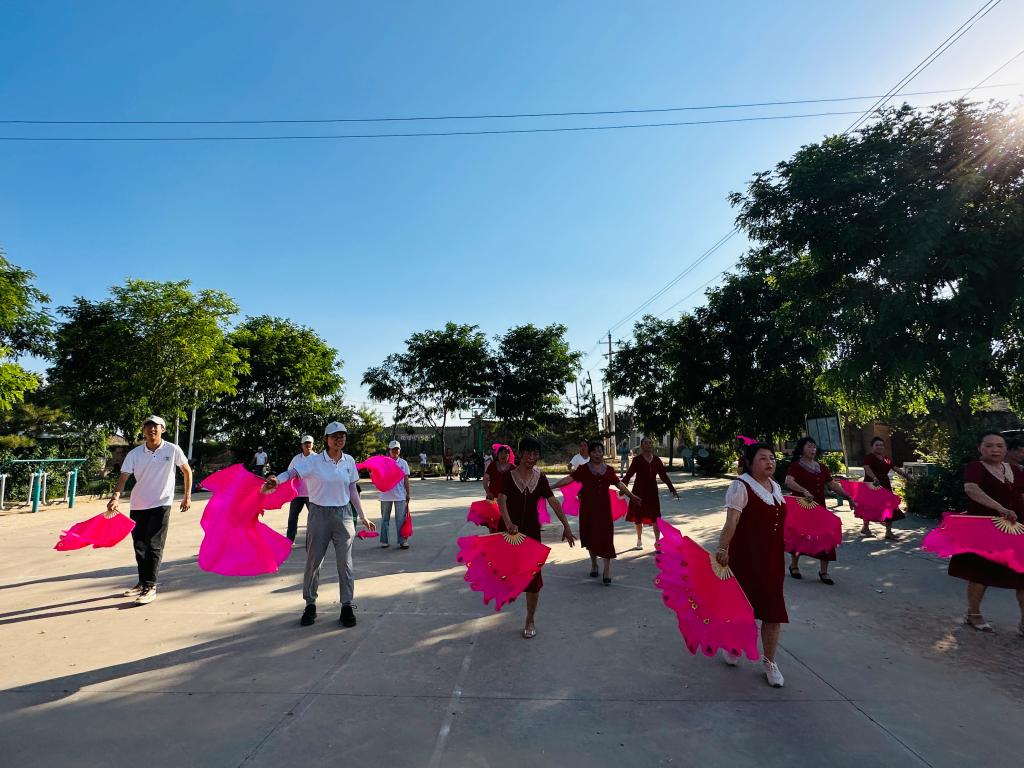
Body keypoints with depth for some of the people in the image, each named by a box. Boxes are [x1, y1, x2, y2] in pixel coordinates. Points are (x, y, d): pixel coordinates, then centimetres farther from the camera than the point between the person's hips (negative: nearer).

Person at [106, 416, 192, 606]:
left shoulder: (172, 450, -7)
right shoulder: (134, 453, -2)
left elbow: (187, 471, 4)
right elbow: (123, 477, -9)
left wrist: (187, 495, 4)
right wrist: (115, 497, -26)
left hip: (161, 505, -4)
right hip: (137, 505, 4)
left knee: (154, 546, -6)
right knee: (139, 546, 14)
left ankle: (150, 587, 0)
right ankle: (142, 583, 29)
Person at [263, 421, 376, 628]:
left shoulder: (349, 461, 3)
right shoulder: (315, 462, -8)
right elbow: (292, 472, -23)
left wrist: (363, 517, 12)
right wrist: (276, 480, -46)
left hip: (343, 515, 2)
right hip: (319, 515, -2)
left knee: (345, 562, 4)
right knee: (313, 562, 8)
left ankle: (347, 606, 16)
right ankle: (310, 605, 26)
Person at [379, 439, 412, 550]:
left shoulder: (403, 463, 4)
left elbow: (406, 479, 7)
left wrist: (408, 493, 5)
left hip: (400, 495, 1)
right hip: (386, 495, 0)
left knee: (401, 519, 2)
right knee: (385, 519, 10)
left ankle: (402, 541, 9)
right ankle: (384, 541, 21)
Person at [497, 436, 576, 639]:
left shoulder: (540, 478, 0)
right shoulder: (509, 476, -8)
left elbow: (553, 502, -3)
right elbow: (501, 500, -20)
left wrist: (566, 526, -12)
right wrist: (509, 523, -36)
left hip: (531, 530, 2)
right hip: (509, 529, -1)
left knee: (533, 575, 3)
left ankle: (530, 621, 18)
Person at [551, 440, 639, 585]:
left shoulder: (609, 470, 5)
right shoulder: (583, 469, -2)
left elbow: (619, 484, 13)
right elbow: (570, 478, -10)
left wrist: (632, 496, 16)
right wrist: (552, 486, -20)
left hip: (604, 507, 1)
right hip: (588, 508, -1)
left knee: (605, 536, -4)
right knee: (590, 536, 9)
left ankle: (607, 571, 3)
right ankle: (594, 564, 31)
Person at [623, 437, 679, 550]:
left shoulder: (657, 460, 2)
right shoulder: (637, 459, -8)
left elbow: (664, 475, 7)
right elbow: (629, 474, -12)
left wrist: (672, 489, 5)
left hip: (652, 491, 2)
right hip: (639, 491, -2)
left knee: (655, 517, 0)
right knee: (638, 517, 10)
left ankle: (658, 542, 10)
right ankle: (639, 541, 28)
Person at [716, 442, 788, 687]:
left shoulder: (775, 486, 10)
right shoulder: (741, 486, -15)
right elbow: (731, 521, -26)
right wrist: (722, 548, -36)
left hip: (773, 559, 7)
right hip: (746, 557, -6)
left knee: (773, 610, 7)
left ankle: (769, 662, 23)